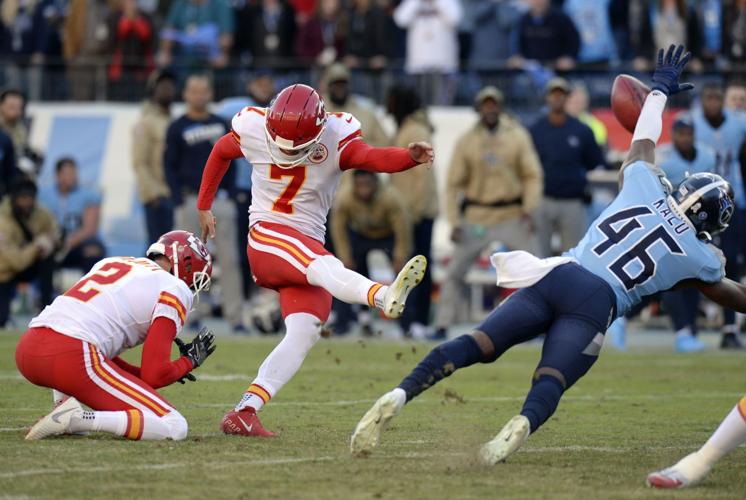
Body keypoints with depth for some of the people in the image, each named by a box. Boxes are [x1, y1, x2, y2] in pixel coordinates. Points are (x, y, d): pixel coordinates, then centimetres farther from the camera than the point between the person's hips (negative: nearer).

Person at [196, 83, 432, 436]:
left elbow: (371, 157, -25)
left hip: (309, 243, 4)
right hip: (266, 236, -4)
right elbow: (220, 153, 17)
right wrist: (204, 207, 24)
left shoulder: (335, 138, -6)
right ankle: (385, 297, -65)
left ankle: (244, 412, -11)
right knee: (324, 268, -33)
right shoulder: (252, 131, -4)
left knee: (303, 333, -10)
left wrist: (410, 156, -45)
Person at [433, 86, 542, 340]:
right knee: (454, 272, -2)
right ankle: (442, 327, 6)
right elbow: (453, 184, 2)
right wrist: (454, 222, -5)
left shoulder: (518, 137, -1)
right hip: (476, 217, 1)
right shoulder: (466, 142, -1)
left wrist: (529, 209, -14)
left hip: (513, 216, 0)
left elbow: (533, 176, -1)